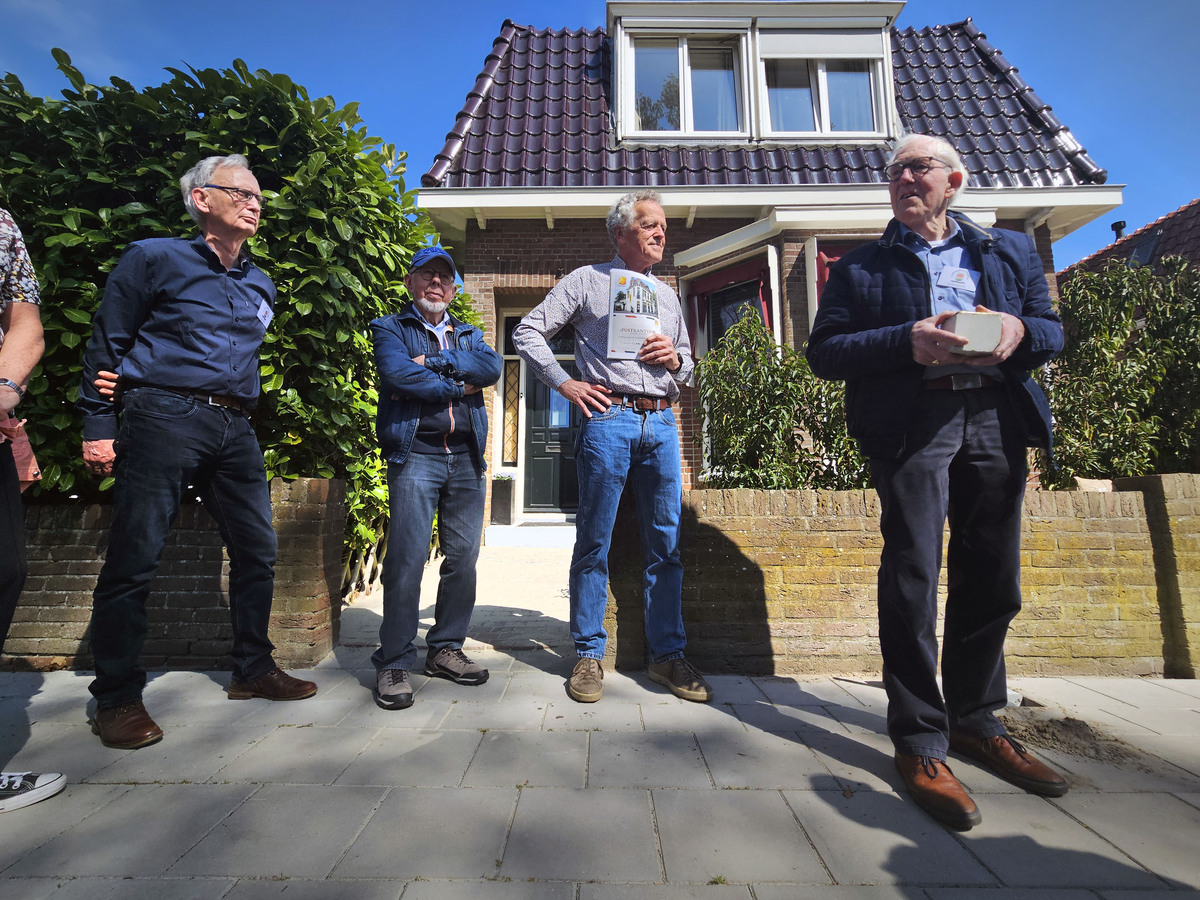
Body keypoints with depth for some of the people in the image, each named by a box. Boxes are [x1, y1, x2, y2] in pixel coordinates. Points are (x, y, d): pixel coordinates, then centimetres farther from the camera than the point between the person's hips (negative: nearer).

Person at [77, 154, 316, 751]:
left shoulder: (261, 286, 19)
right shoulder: (154, 259, 4)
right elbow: (105, 344, 2)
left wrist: (238, 412, 12)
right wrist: (99, 425, -4)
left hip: (234, 431, 6)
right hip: (163, 419, -5)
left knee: (257, 551, 7)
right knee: (134, 559, -3)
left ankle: (254, 670, 21)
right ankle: (117, 698, 12)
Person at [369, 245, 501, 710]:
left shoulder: (469, 335, 23)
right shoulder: (390, 328, 13)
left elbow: (491, 367, 0)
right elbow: (397, 373, -10)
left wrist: (431, 362, -7)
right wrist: (458, 385, -2)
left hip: (467, 458, 4)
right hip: (415, 455, -4)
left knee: (463, 557, 5)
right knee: (407, 558, -8)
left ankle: (445, 648, 19)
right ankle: (393, 663, 5)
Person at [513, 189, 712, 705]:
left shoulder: (667, 295, 24)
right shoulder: (587, 281, 10)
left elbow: (687, 368, 28)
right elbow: (527, 332, 5)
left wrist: (674, 358, 4)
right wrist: (566, 384, -4)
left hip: (661, 422, 5)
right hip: (608, 417, -4)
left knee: (666, 543, 4)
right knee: (594, 542, -1)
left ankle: (668, 654, 16)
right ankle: (589, 654, 13)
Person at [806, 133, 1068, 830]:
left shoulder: (1011, 251, 22)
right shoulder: (861, 268, 12)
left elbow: (1054, 329, 18)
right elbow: (825, 352, 0)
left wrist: (1020, 331, -5)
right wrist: (907, 341, -15)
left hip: (997, 419, 4)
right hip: (913, 424, -4)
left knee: (993, 584, 9)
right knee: (913, 582, -7)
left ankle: (977, 722, 28)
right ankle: (921, 742, 6)